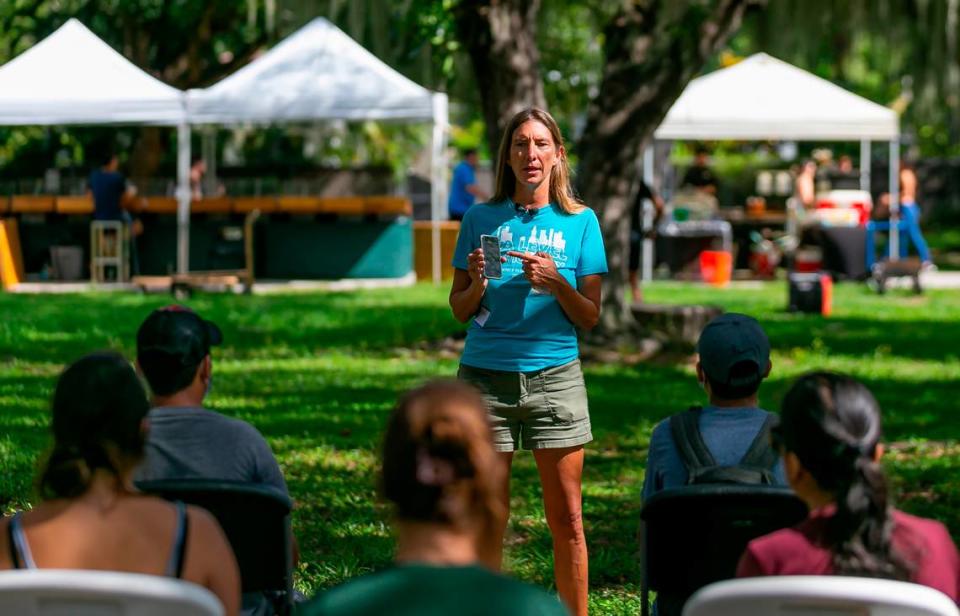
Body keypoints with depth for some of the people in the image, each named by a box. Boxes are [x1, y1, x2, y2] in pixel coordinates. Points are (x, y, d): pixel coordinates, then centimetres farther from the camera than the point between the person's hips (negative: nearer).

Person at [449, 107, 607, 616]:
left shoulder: (581, 222, 6)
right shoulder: (482, 219, 7)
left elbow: (590, 317, 5)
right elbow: (459, 310, 10)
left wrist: (556, 282, -12)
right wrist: (478, 282, -10)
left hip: (554, 377, 0)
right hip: (486, 377, 0)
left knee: (566, 519, -1)